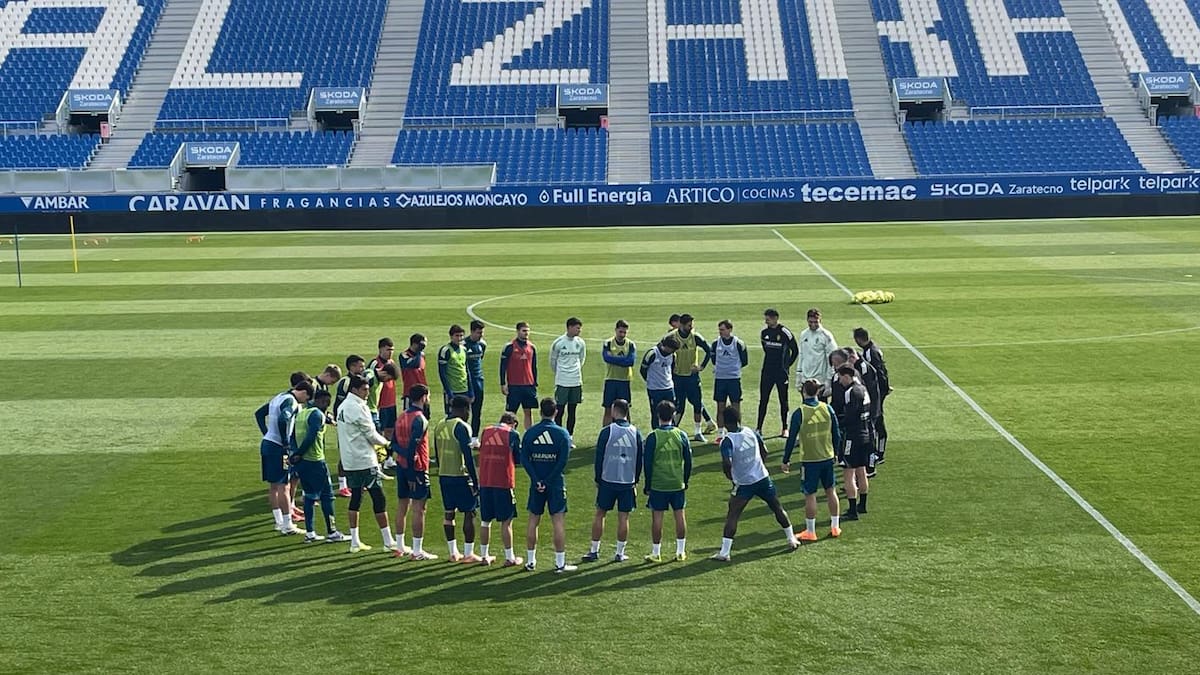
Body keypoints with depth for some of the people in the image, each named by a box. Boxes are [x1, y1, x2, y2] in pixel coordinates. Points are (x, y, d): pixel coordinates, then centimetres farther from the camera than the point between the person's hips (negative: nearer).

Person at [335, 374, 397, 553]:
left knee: (355, 498, 13)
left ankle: (355, 542, 14)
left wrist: (374, 446, 17)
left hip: (350, 462, 9)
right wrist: (385, 442, 5)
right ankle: (389, 542, -1)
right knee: (378, 498, -4)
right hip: (365, 461, -9)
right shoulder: (358, 408, -15)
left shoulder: (343, 406, 12)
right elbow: (370, 434, -12)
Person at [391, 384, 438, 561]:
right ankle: (417, 551, -2)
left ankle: (400, 547, 22)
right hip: (417, 468, -8)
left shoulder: (402, 417, 11)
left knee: (402, 505, 14)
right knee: (419, 508, -4)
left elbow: (394, 444, 7)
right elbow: (412, 446, -22)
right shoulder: (420, 419, -16)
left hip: (401, 466, 8)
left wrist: (404, 454, -8)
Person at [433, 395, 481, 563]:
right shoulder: (462, 427, -14)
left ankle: (453, 553, 17)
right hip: (460, 476, -7)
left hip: (443, 475, 7)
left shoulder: (439, 426, 10)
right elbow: (468, 456, -17)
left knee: (449, 513, 11)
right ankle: (468, 554, 3)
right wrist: (475, 481, -13)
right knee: (469, 513, 1)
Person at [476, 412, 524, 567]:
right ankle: (509, 558, 7)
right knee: (506, 521, 3)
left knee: (485, 520, 13)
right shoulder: (512, 434, -3)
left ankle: (485, 556, 18)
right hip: (504, 483, -4)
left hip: (484, 482, 4)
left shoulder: (485, 431, 9)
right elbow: (518, 458, 2)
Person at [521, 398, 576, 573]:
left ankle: (530, 561, 17)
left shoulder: (530, 432, 1)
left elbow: (524, 459, -5)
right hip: (556, 483, -3)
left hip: (536, 483, 3)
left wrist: (537, 480, -7)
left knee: (533, 521, 12)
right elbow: (563, 461, -13)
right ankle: (560, 563, 2)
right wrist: (549, 481, -9)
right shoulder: (562, 433, -6)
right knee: (559, 522, 2)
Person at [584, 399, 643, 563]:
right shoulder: (636, 432, 0)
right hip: (628, 482, 2)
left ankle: (594, 551, 12)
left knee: (600, 514, 9)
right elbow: (639, 459, 6)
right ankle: (620, 553, 10)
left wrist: (598, 479, 7)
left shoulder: (607, 431, -8)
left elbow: (599, 457, -4)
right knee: (623, 517, 7)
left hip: (607, 481, -2)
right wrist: (636, 481, 15)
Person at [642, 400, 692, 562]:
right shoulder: (682, 435, -2)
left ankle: (656, 553, 10)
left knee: (657, 517, 4)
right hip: (678, 484, 2)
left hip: (658, 485, -2)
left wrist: (647, 486, 4)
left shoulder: (653, 437, -10)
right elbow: (688, 461, 4)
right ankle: (681, 552, 16)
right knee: (680, 515, 11)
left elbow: (648, 464, -6)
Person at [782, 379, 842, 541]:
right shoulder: (827, 409, -2)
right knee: (831, 491, 15)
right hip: (828, 457, 4)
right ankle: (835, 527, 22)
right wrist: (834, 452, 21)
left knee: (810, 495, 3)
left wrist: (786, 460, 1)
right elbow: (836, 434, 6)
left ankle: (810, 532, 8)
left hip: (809, 460, -4)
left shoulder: (799, 413, -12)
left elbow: (792, 439, -8)